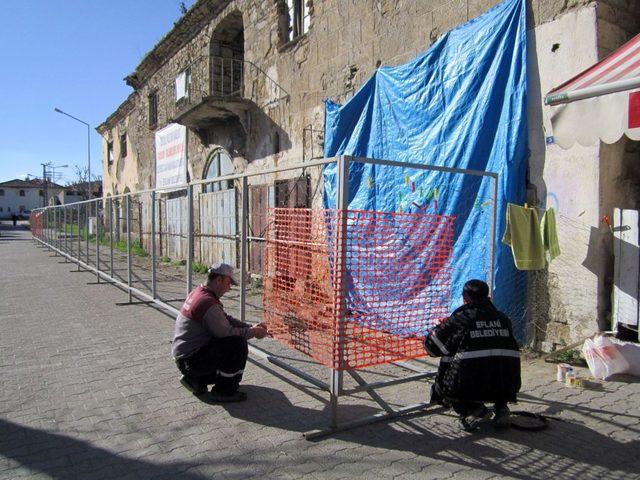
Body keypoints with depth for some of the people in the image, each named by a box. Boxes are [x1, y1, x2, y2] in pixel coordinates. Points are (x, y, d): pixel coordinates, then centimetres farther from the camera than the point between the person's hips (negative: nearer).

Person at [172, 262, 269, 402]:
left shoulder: (198, 292, 9)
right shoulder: (208, 302, -23)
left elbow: (224, 319, 14)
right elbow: (226, 332, -22)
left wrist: (251, 327, 5)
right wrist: (252, 332, -8)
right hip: (191, 360, -10)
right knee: (239, 344, -19)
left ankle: (196, 379, 18)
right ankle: (224, 391, -5)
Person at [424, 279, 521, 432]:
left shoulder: (459, 319, 0)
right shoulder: (503, 319, 11)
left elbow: (431, 346, 6)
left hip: (471, 386, -4)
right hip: (507, 385, 5)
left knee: (441, 387, 21)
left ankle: (473, 409, -2)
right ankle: (501, 408, 15)